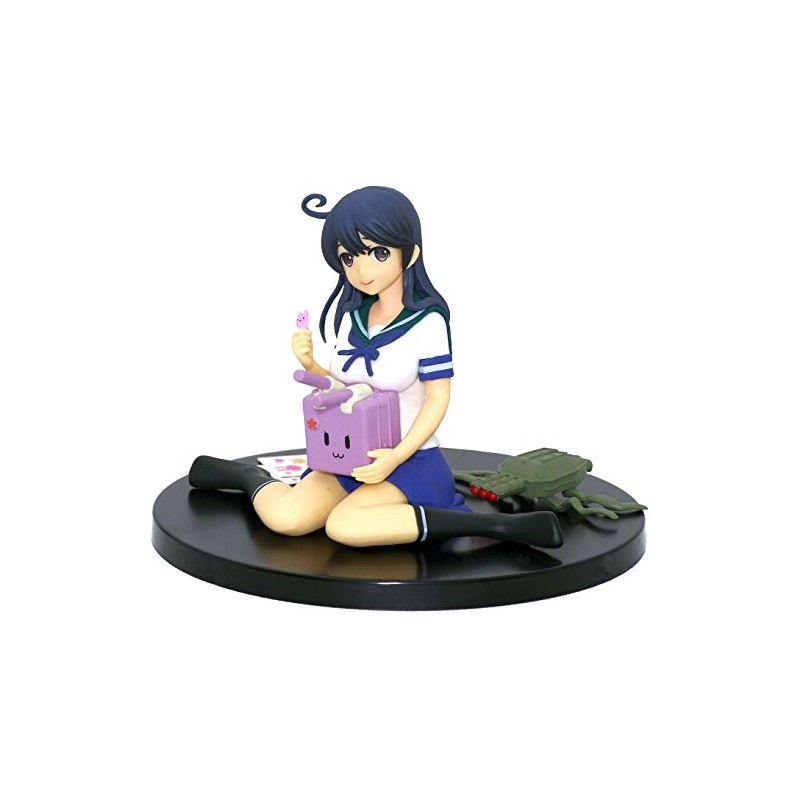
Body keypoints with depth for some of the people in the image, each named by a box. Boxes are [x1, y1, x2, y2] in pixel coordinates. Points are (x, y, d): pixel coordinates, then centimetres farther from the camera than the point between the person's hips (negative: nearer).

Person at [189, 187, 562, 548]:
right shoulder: (351, 316, 3)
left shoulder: (427, 321, -14)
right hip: (351, 455, 5)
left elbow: (438, 397, -13)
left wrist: (397, 456, -24)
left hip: (410, 459, -5)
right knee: (285, 518, -20)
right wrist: (310, 366, -8)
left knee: (344, 525, -33)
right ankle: (252, 477, 15)